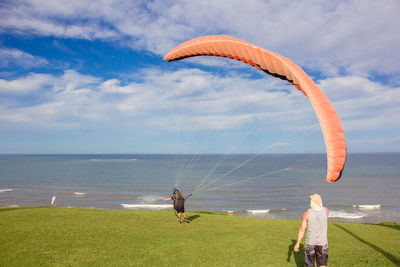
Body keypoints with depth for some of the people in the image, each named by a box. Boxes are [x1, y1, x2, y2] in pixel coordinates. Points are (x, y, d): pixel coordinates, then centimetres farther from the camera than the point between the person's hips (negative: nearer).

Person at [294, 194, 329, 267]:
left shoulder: (307, 213, -14)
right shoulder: (326, 211, -8)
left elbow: (302, 229, -12)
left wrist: (297, 243, -4)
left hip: (310, 242, -1)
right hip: (322, 242, 1)